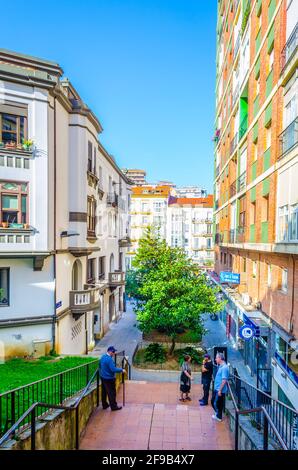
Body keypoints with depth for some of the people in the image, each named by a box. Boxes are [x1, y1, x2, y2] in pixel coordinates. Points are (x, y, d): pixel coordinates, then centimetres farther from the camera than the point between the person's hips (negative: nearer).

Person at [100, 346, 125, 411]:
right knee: (111, 393, 3)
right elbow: (113, 369, -29)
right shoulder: (109, 359, -26)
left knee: (104, 392, 18)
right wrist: (121, 370, -18)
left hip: (103, 377, 9)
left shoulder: (103, 357, 4)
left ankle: (105, 405, 30)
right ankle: (113, 406, 13)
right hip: (109, 379, -9)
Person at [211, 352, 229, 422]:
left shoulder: (224, 367, -24)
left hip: (220, 390, -9)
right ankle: (218, 413, 36)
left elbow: (224, 380, -27)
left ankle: (219, 417, 26)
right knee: (213, 401, 19)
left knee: (217, 403, 7)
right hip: (216, 389, 9)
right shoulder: (220, 366, 7)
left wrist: (220, 390, -24)